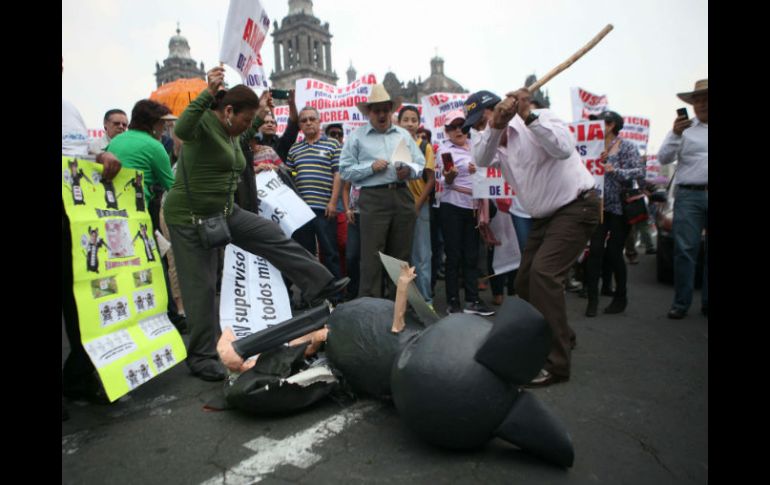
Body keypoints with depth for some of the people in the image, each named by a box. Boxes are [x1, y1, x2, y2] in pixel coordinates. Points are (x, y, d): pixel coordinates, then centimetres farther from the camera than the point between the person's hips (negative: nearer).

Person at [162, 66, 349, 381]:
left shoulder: (230, 134, 9)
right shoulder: (204, 122, -16)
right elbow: (181, 130, -38)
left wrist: (259, 117, 24)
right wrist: (209, 92, -43)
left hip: (224, 212, 8)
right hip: (189, 216, -8)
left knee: (274, 237, 5)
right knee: (201, 287, -1)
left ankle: (321, 285, 13)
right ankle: (200, 357, 14)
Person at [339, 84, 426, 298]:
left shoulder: (404, 134, 17)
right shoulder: (357, 137, 6)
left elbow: (421, 164, 16)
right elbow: (345, 170, 0)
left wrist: (409, 170, -6)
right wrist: (371, 167, -12)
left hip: (403, 197, 4)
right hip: (373, 198, -4)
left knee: (401, 254, 10)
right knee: (372, 256, -6)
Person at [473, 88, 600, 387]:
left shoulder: (542, 118, -11)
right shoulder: (498, 138, 7)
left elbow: (564, 148, -30)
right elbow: (481, 160, -15)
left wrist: (528, 116, -35)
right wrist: (495, 126, -29)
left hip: (576, 208, -8)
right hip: (543, 216, 8)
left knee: (543, 273, -23)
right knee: (525, 282, 9)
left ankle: (555, 363, -15)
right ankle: (559, 336, 33)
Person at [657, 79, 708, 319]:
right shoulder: (684, 127, 9)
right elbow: (663, 158, -1)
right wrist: (675, 134, -13)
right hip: (689, 196, -2)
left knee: (710, 253, 5)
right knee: (685, 250, -5)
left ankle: (707, 303, 13)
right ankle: (681, 303, 1)